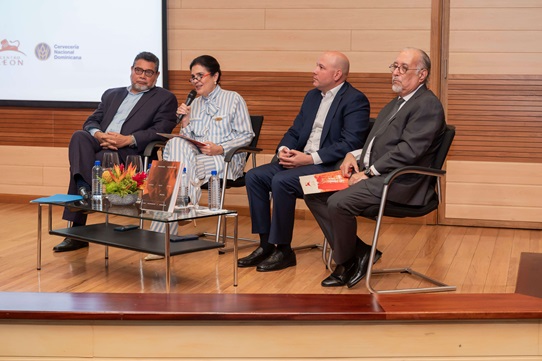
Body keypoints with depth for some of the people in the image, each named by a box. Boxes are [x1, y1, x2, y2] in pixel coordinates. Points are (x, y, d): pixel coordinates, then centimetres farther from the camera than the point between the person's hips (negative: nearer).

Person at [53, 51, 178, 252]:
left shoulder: (165, 99, 15)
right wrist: (98, 134, -6)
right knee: (79, 137, -31)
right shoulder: (111, 94, 30)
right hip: (99, 144, 4)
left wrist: (127, 139, -16)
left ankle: (77, 230, -32)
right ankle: (85, 190, -45)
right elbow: (91, 122, 21)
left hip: (129, 153, -4)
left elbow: (160, 130, -1)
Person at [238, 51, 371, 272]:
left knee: (281, 181, -30)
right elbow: (294, 131, 19)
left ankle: (283, 250, -17)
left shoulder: (355, 100, -9)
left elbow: (350, 144, -19)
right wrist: (283, 150, -4)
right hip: (301, 160, 9)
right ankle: (266, 244, -4)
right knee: (254, 176, -8)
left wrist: (310, 158, -22)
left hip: (329, 166, -9)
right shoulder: (312, 96, 18)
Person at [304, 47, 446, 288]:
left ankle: (345, 261, -2)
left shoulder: (428, 105, -9)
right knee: (314, 194, -1)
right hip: (372, 174, 10)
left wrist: (368, 172, -19)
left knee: (339, 202, -28)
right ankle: (358, 252, 1)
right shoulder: (396, 103, 22)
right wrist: (354, 155, 6)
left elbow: (407, 151, -19)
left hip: (398, 183, -10)